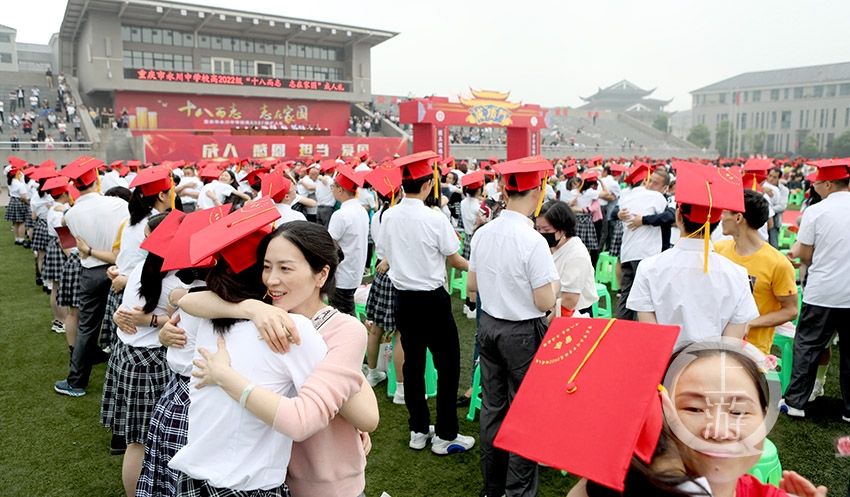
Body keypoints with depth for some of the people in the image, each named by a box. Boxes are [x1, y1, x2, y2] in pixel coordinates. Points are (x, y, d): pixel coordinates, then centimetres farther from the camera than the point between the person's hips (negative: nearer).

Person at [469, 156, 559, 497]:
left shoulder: (482, 234, -2)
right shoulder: (533, 241, -21)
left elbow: (471, 284, 8)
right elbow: (545, 302, -18)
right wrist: (550, 278, 0)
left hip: (489, 326, 6)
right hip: (524, 332, -6)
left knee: (493, 405, 17)